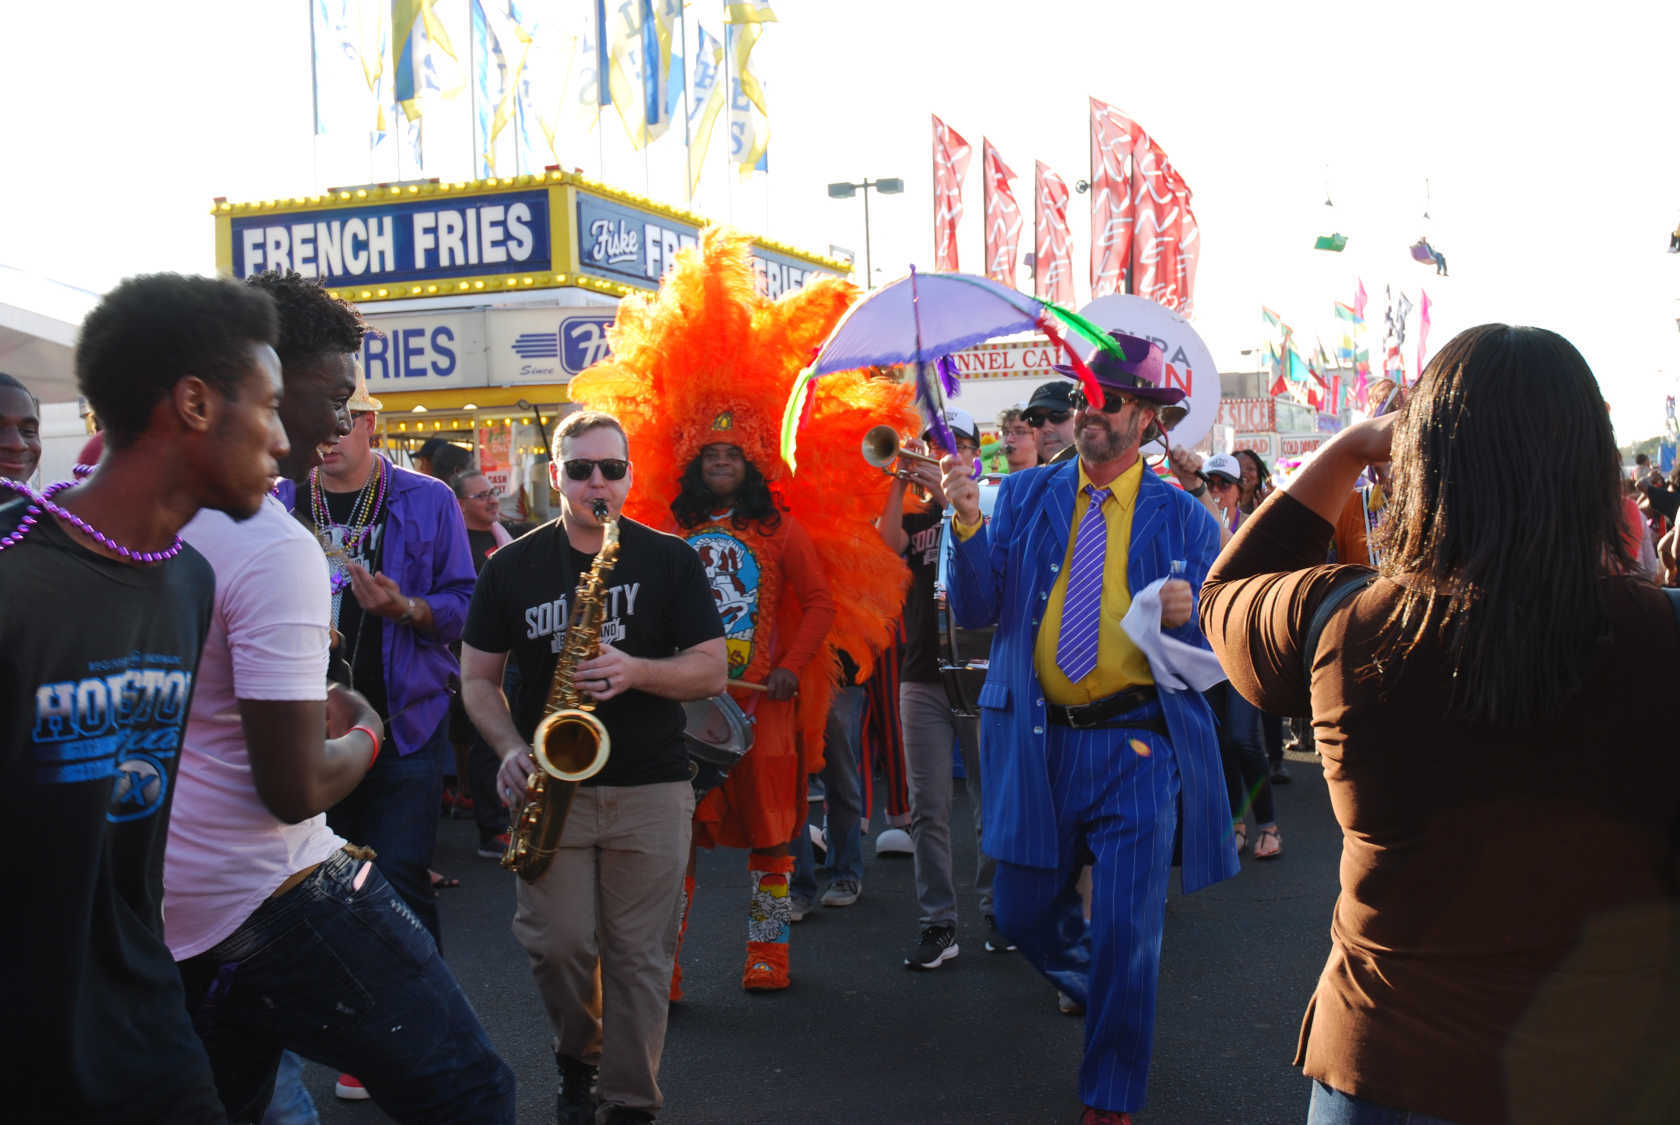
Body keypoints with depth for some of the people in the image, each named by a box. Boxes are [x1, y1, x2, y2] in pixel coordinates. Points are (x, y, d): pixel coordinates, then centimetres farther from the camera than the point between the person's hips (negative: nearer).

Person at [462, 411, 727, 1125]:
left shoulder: (670, 561, 2)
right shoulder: (513, 566, 6)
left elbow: (711, 670, -1)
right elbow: (478, 675, 9)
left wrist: (635, 671, -19)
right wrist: (510, 749, -8)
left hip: (650, 790, -1)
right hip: (552, 782, 1)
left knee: (639, 955, 2)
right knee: (558, 944, -2)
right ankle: (577, 1057, 28)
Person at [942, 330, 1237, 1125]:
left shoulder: (1183, 519, 1)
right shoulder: (1022, 498, 5)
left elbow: (1213, 648, 4)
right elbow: (975, 610, -3)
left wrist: (1185, 617, -18)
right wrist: (967, 521, -18)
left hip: (1136, 742, -2)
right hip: (1035, 739, 2)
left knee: (1126, 928, -3)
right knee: (1024, 916, 11)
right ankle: (1096, 985, 45)